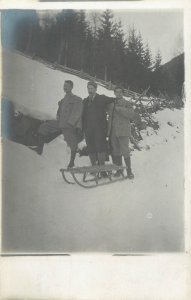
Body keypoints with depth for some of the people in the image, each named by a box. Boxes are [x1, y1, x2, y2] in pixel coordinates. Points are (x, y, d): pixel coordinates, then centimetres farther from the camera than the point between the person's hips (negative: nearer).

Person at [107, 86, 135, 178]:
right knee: (115, 151, 8)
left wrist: (119, 109, -18)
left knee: (125, 151, -6)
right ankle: (119, 169, 18)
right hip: (112, 131, 5)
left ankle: (129, 170, 3)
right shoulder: (111, 104, 15)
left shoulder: (126, 103, 0)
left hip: (123, 131, -5)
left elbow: (131, 114, -15)